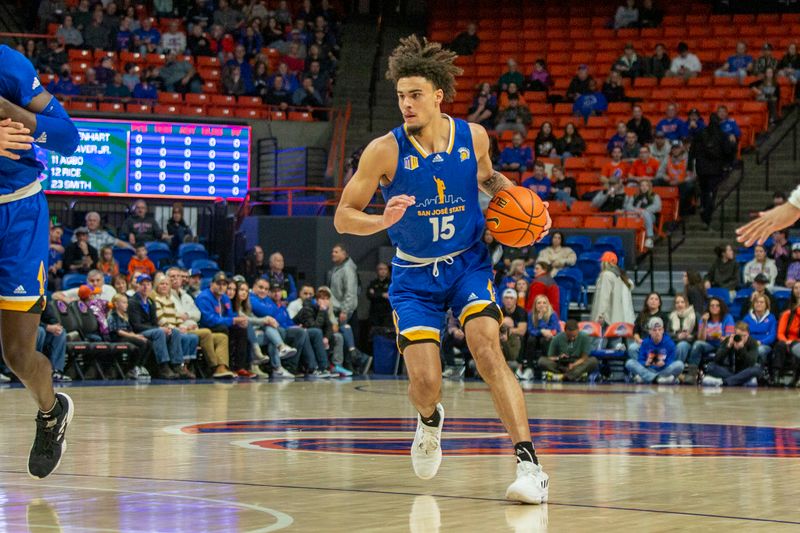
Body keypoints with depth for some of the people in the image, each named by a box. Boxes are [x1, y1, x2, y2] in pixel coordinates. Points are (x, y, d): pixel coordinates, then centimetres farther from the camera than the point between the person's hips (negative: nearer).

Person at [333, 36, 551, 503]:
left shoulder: (473, 136, -8)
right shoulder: (385, 151, -17)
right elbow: (343, 216, -12)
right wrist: (383, 221, -31)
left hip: (469, 263, 1)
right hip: (415, 274, 0)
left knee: (487, 347, -23)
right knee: (425, 382, -9)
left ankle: (529, 463, -24)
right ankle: (430, 419, 32)